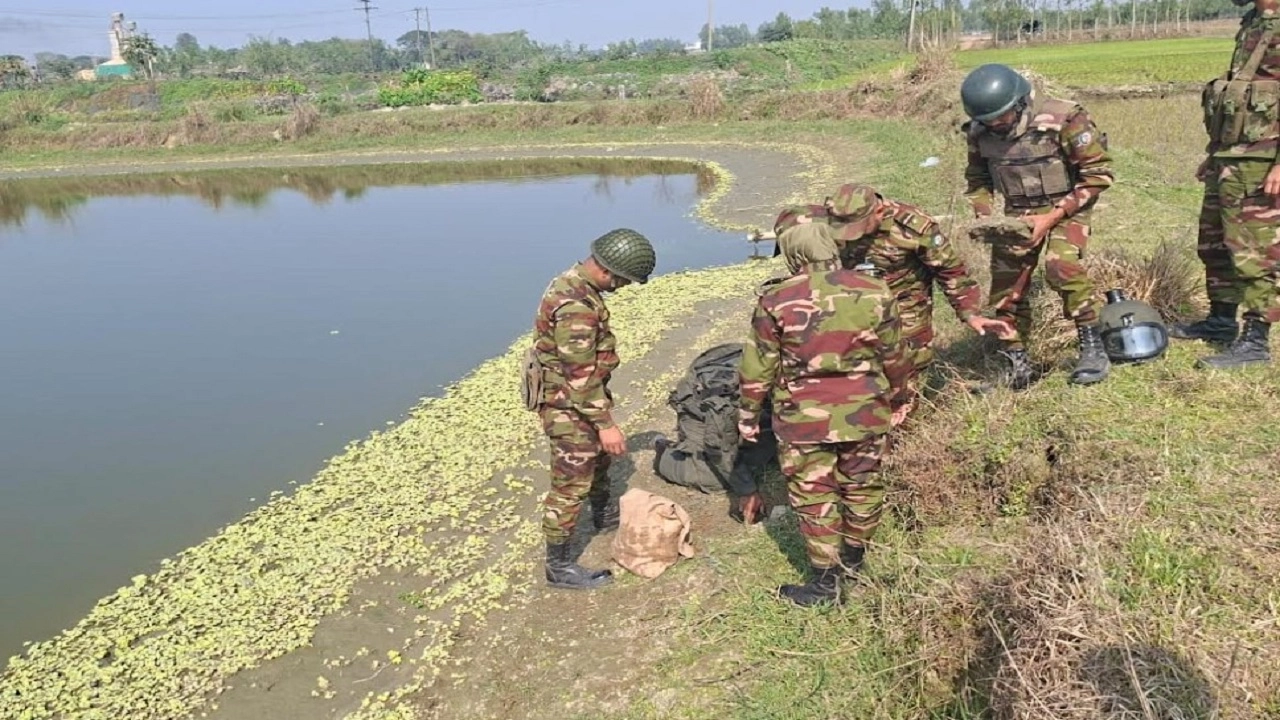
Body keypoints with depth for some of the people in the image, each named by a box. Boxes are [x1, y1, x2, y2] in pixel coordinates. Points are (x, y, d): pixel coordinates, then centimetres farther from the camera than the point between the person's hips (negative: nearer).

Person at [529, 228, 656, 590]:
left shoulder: (577, 283, 3)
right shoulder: (575, 305, -30)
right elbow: (581, 374, -28)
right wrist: (605, 423, -23)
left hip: (580, 397, 10)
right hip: (568, 405, -10)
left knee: (599, 455, 29)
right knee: (571, 484, -1)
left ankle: (603, 515, 52)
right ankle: (558, 567, 11)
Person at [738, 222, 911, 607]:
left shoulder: (776, 300, -11)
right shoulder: (874, 292, -5)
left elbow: (758, 366, -6)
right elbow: (894, 356, 5)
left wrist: (748, 414, 6)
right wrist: (898, 399, 20)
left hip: (804, 417, -2)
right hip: (865, 412, 3)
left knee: (813, 495, 10)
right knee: (862, 485, 20)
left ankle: (825, 581, 19)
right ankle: (854, 557, 39)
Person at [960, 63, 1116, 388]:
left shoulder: (1062, 119, -23)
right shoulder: (980, 132, -8)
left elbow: (1099, 173, -16)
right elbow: (977, 178, 10)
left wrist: (1052, 217, -22)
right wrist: (983, 216, -9)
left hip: (1066, 206, -5)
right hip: (1017, 213, 5)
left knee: (1062, 266, -28)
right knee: (1006, 285, 1)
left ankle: (1093, 348, -12)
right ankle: (1017, 364, 17)